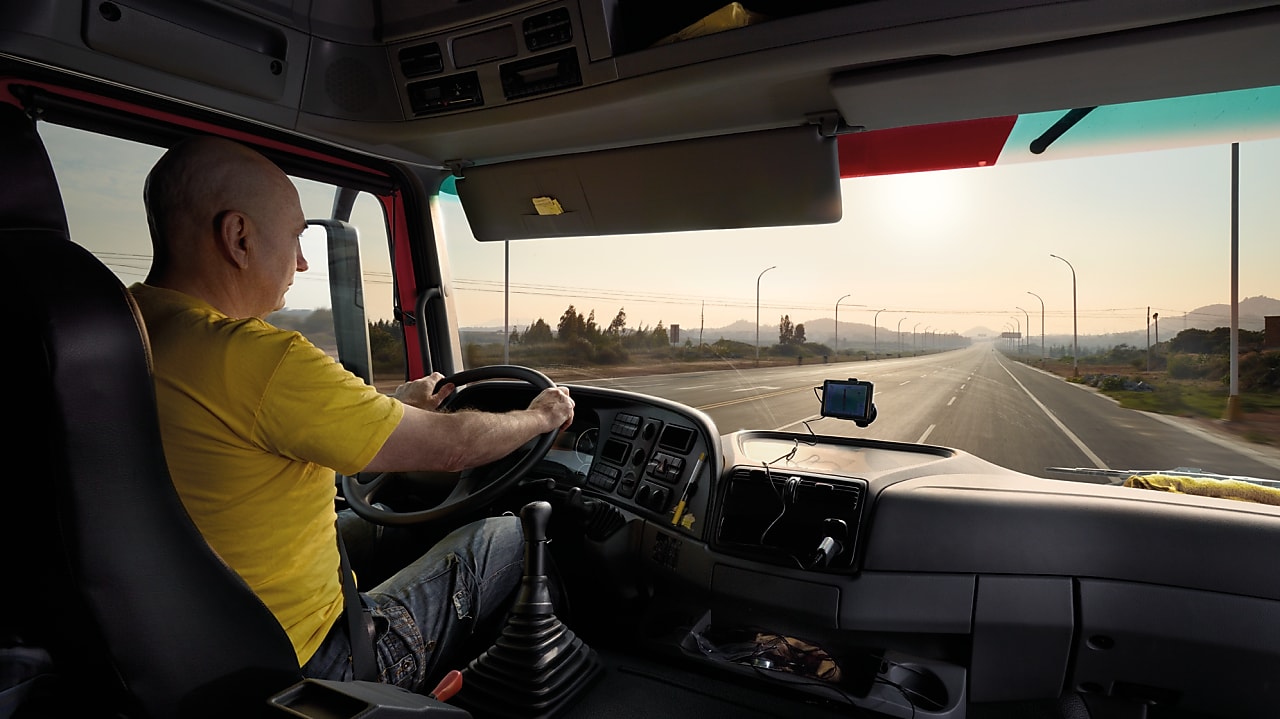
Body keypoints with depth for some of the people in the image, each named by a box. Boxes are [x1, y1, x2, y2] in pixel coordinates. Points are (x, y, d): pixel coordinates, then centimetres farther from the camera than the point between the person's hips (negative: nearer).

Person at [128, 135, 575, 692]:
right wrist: (541, 416, 0)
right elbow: (452, 445, -20)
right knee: (508, 537, 5)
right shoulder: (254, 358, -29)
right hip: (302, 676, -8)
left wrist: (397, 406, 22)